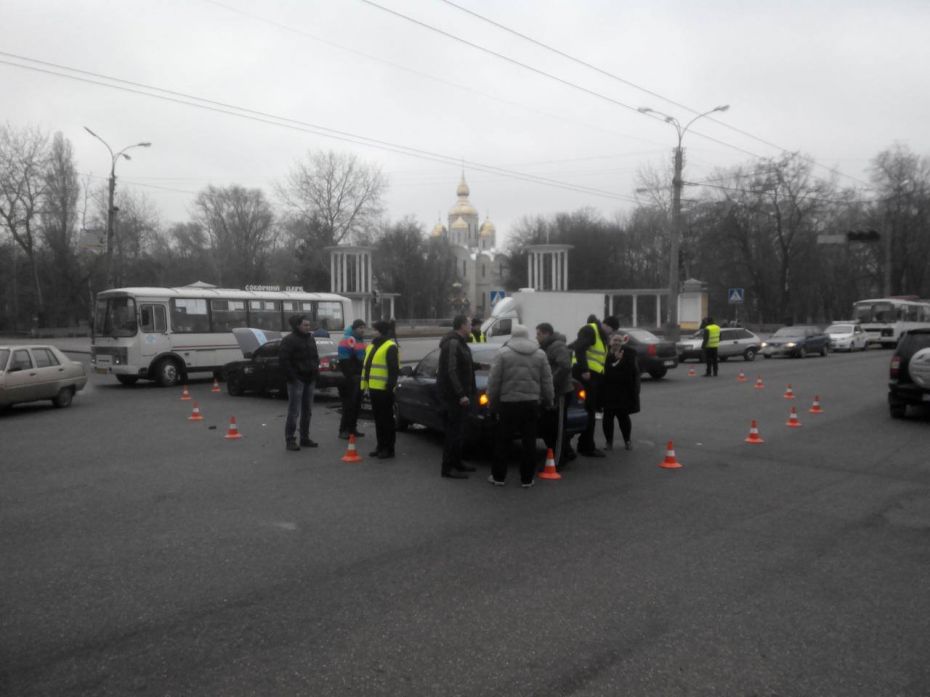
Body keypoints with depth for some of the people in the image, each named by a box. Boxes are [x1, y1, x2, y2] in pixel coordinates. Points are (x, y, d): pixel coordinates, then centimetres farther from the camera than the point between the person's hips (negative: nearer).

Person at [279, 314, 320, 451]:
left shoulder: (310, 339, 15)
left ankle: (305, 438, 20)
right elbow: (283, 359, -16)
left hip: (309, 380, 8)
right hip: (297, 380, -8)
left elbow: (315, 357, 25)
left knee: (306, 411, 12)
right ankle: (290, 440, 0)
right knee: (294, 411, -6)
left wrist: (315, 371, 12)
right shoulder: (289, 340, -11)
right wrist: (291, 376, -18)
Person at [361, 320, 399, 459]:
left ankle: (389, 449, 4)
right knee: (378, 419, 14)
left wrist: (390, 386, -21)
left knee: (386, 419, -2)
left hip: (384, 390, -9)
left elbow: (394, 369, -17)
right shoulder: (373, 346, 18)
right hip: (374, 388, 9)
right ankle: (381, 446, 23)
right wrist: (367, 384, 20)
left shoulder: (390, 347, -11)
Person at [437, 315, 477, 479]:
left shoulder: (458, 343, 16)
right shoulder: (453, 344, -17)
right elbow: (451, 371, -23)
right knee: (454, 431, -6)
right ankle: (447, 467, 0)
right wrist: (461, 395, -27)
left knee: (458, 430, 17)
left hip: (458, 395, 10)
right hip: (453, 395, -10)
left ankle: (456, 462, 27)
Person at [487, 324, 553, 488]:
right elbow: (547, 381, 7)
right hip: (531, 403, 2)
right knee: (529, 442, 8)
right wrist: (548, 401, 16)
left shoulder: (504, 353, -4)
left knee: (502, 441, 8)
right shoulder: (540, 354, 6)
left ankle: (498, 476, 14)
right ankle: (527, 479, 11)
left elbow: (494, 381, -4)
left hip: (509, 403, -2)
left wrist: (492, 402, 5)